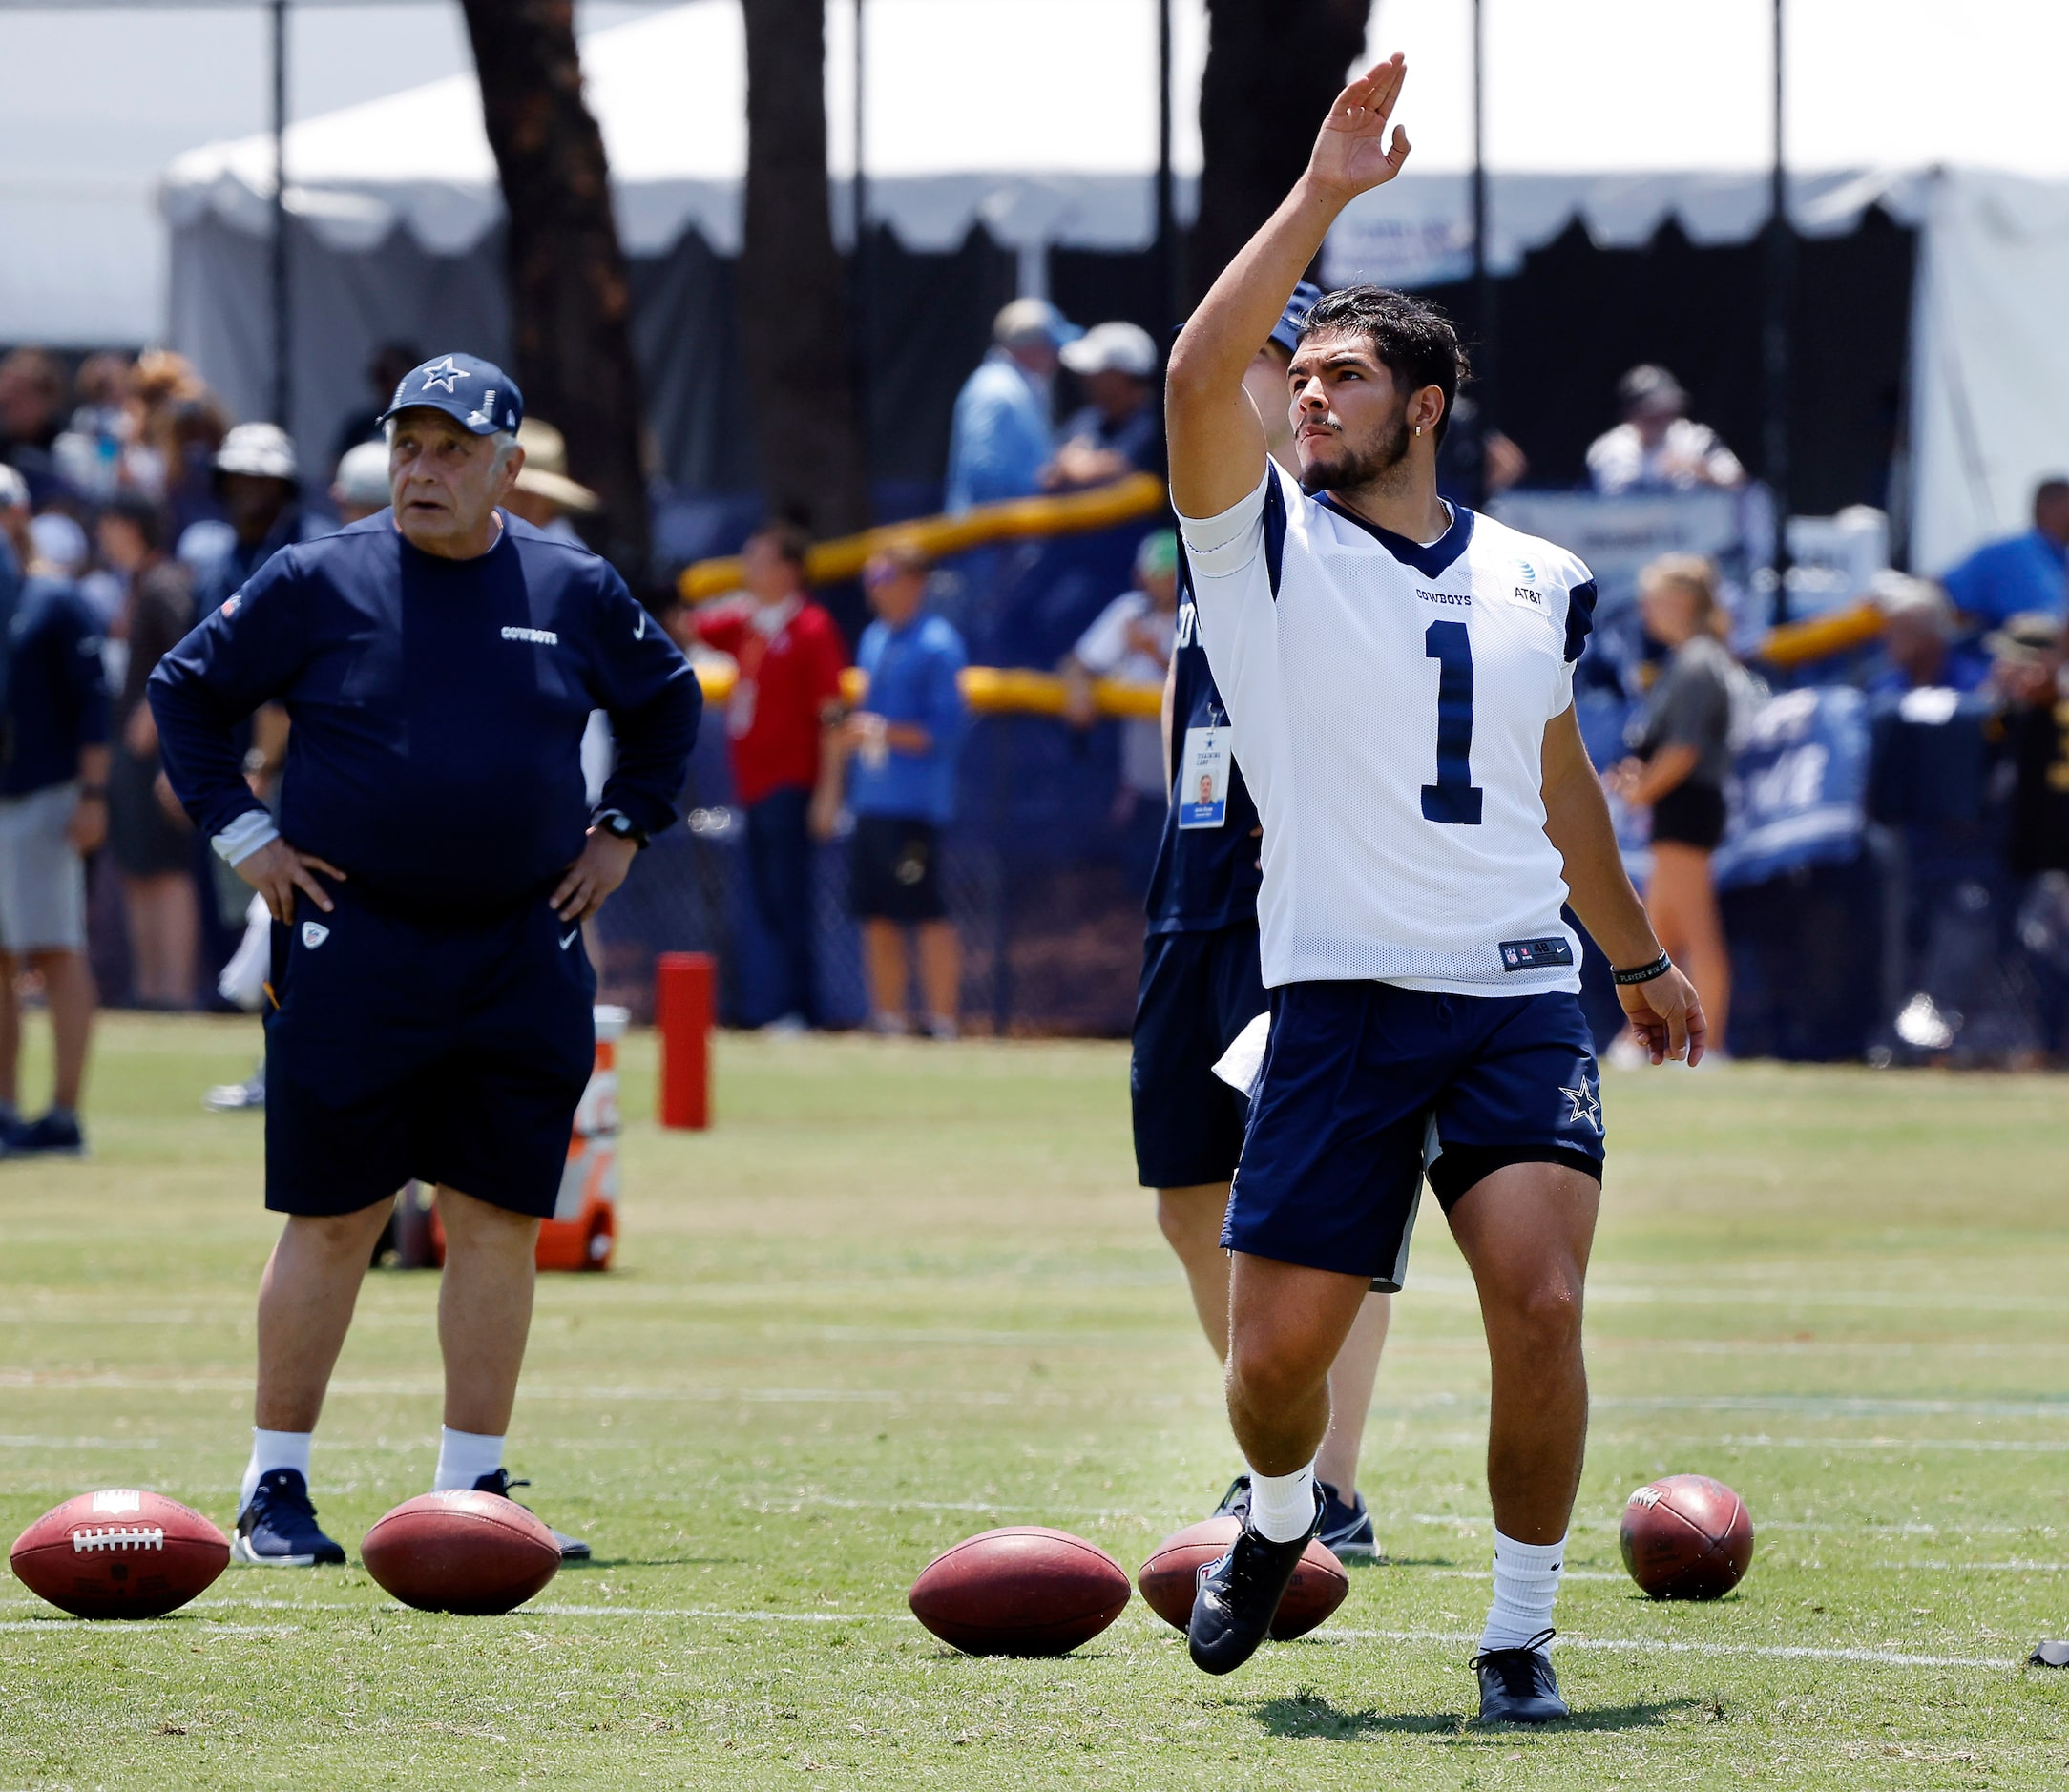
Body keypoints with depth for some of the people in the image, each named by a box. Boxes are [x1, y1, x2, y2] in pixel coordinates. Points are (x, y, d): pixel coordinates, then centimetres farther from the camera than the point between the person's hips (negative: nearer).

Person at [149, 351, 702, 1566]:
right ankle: (277, 1488, 6)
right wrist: (241, 831, 1)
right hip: (352, 946, -3)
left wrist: (624, 832, 13)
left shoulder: (575, 591, 6)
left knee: (501, 1219, 3)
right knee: (332, 1221, -2)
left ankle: (474, 1489, 10)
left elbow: (669, 700, 22)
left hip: (523, 955, 3)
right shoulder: (318, 584, -1)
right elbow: (189, 689, 7)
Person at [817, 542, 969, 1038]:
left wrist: (883, 733, -20)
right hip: (870, 802, 8)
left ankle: (943, 1025, -4)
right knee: (877, 917, 9)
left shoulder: (937, 645, -9)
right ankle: (889, 1021, 15)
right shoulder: (874, 639, 16)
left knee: (928, 914, -7)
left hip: (915, 806, -8)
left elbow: (947, 729, -13)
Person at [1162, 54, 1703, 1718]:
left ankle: (1520, 1634, -3)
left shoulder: (1538, 582, 13)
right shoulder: (1266, 544, 3)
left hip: (1521, 1000, 1)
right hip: (1341, 1001, -1)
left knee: (1539, 1302, -18)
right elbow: (1198, 375, -16)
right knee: (1278, 1350, -2)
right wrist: (1324, 192, -18)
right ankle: (1279, 1521, 33)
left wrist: (1640, 955, 37)